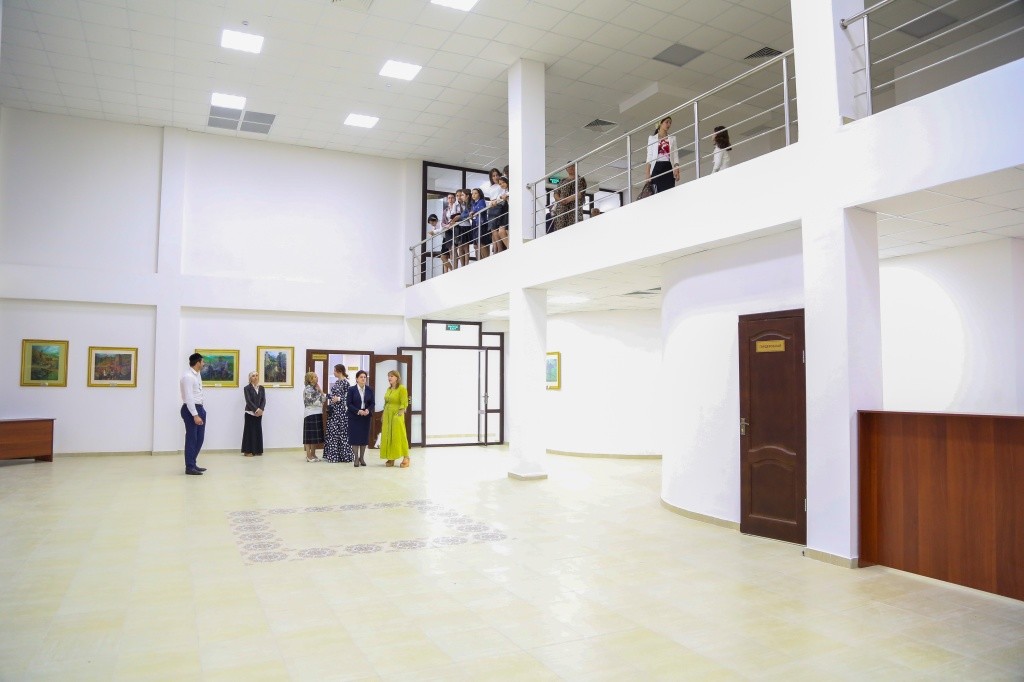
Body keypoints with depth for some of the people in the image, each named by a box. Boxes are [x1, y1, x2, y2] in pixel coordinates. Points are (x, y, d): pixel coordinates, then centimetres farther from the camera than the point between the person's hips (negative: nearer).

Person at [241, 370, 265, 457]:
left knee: (258, 431, 5)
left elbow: (263, 400, 4)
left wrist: (261, 410, -13)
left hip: (259, 413, 4)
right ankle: (248, 451, 2)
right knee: (250, 431, -3)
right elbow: (248, 401, -11)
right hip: (250, 413, -4)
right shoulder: (247, 388, -2)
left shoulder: (262, 388, 11)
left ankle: (257, 450, 11)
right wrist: (256, 410, -19)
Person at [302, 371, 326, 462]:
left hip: (317, 414, 8)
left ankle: (313, 454, 17)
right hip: (310, 415, -8)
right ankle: (309, 456, 0)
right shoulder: (307, 389, -10)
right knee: (310, 435, -4)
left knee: (316, 436, 10)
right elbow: (314, 402, -17)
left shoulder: (315, 388, 16)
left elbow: (323, 399, 12)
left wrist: (320, 390, 3)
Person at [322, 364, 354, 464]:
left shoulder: (345, 382, -11)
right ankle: (332, 455, 16)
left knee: (341, 432, -3)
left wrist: (339, 399, -25)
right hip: (333, 410, 9)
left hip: (341, 409, -9)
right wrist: (329, 404, 16)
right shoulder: (336, 382, 13)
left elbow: (348, 397, -14)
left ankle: (343, 455, 3)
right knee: (332, 431, 10)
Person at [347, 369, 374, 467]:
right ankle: (356, 458, 8)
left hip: (366, 417, 3)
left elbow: (372, 403, 5)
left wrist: (368, 410, -15)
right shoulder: (352, 390, -3)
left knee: (365, 437, 5)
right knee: (355, 437, -1)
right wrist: (358, 411, -19)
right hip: (354, 417, -3)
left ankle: (362, 458, 16)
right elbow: (349, 404, -6)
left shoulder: (369, 390, 4)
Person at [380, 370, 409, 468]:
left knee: (399, 436, -7)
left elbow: (404, 404, -11)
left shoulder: (402, 388, -7)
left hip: (396, 416, -7)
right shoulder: (388, 389, 13)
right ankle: (391, 459, 11)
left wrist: (399, 414, -17)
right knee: (388, 437, 5)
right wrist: (383, 416, 12)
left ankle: (406, 458, 0)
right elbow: (386, 403, 16)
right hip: (387, 416, 7)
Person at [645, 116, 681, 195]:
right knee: (656, 193, -10)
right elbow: (649, 156, 6)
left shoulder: (672, 138, 18)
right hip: (656, 167, -1)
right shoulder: (652, 138, 14)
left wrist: (676, 170, -8)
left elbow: (675, 156, 10)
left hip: (668, 167, 2)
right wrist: (647, 173, -7)